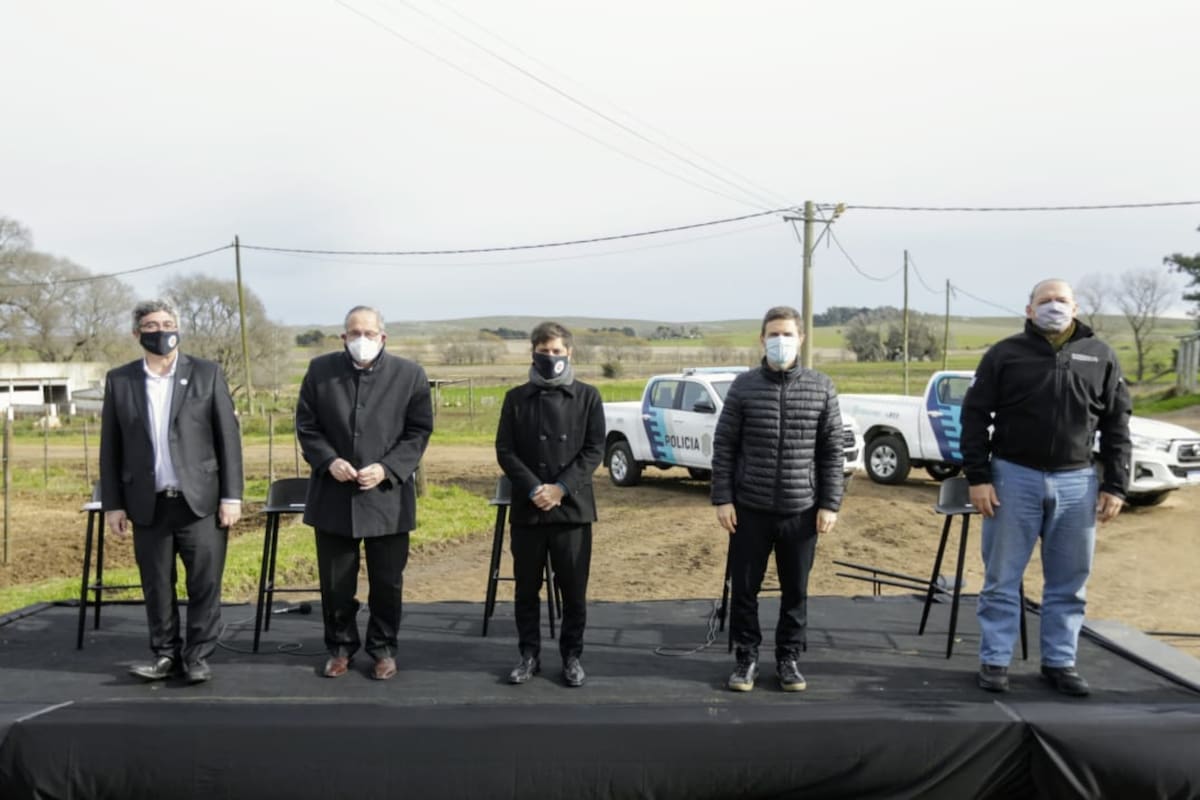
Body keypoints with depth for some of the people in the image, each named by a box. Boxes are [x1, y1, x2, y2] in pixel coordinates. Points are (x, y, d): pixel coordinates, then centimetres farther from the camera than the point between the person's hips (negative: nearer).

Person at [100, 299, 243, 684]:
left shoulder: (207, 374, 2)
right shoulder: (119, 380, 7)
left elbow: (228, 437, 0)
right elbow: (110, 448, 9)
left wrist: (231, 495, -5)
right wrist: (112, 504, 4)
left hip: (200, 501, -2)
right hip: (148, 505, 2)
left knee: (205, 585, 1)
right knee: (157, 587, 9)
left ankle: (198, 656, 14)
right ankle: (166, 654, 23)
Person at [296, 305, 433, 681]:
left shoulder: (409, 374, -4)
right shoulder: (320, 369, 1)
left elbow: (419, 430, -2)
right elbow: (306, 425, 5)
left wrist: (387, 469, -14)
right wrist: (328, 460, -12)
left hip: (387, 495, -1)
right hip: (333, 495, 1)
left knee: (387, 582, 9)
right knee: (335, 582, 12)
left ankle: (383, 649, 27)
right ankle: (340, 647, 30)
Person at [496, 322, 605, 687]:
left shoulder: (587, 396, 3)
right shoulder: (516, 398, 6)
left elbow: (595, 449, -2)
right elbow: (504, 450, 1)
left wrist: (561, 488, -13)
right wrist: (534, 489, -13)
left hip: (573, 506, -1)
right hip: (527, 507, 1)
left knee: (574, 588, 5)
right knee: (526, 587, 9)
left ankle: (572, 655, 20)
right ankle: (529, 654, 23)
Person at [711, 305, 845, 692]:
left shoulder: (821, 388, 1)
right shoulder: (743, 386, -1)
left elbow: (832, 451, 2)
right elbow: (724, 446, 0)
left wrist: (830, 504, -2)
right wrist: (722, 498, -5)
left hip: (802, 510, 1)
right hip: (750, 508, 0)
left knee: (796, 590, 10)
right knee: (744, 588, 7)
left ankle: (789, 657, 27)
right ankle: (747, 657, 23)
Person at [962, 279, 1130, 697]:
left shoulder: (1100, 356, 7)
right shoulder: (1005, 354, 0)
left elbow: (1116, 425, 8)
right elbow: (975, 416, -1)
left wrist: (1115, 485, 1)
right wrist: (977, 476, -8)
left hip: (1076, 482, 2)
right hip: (1014, 477, -2)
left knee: (1069, 582, 10)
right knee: (1002, 578, 4)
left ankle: (1060, 661, 23)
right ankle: (994, 661, 13)